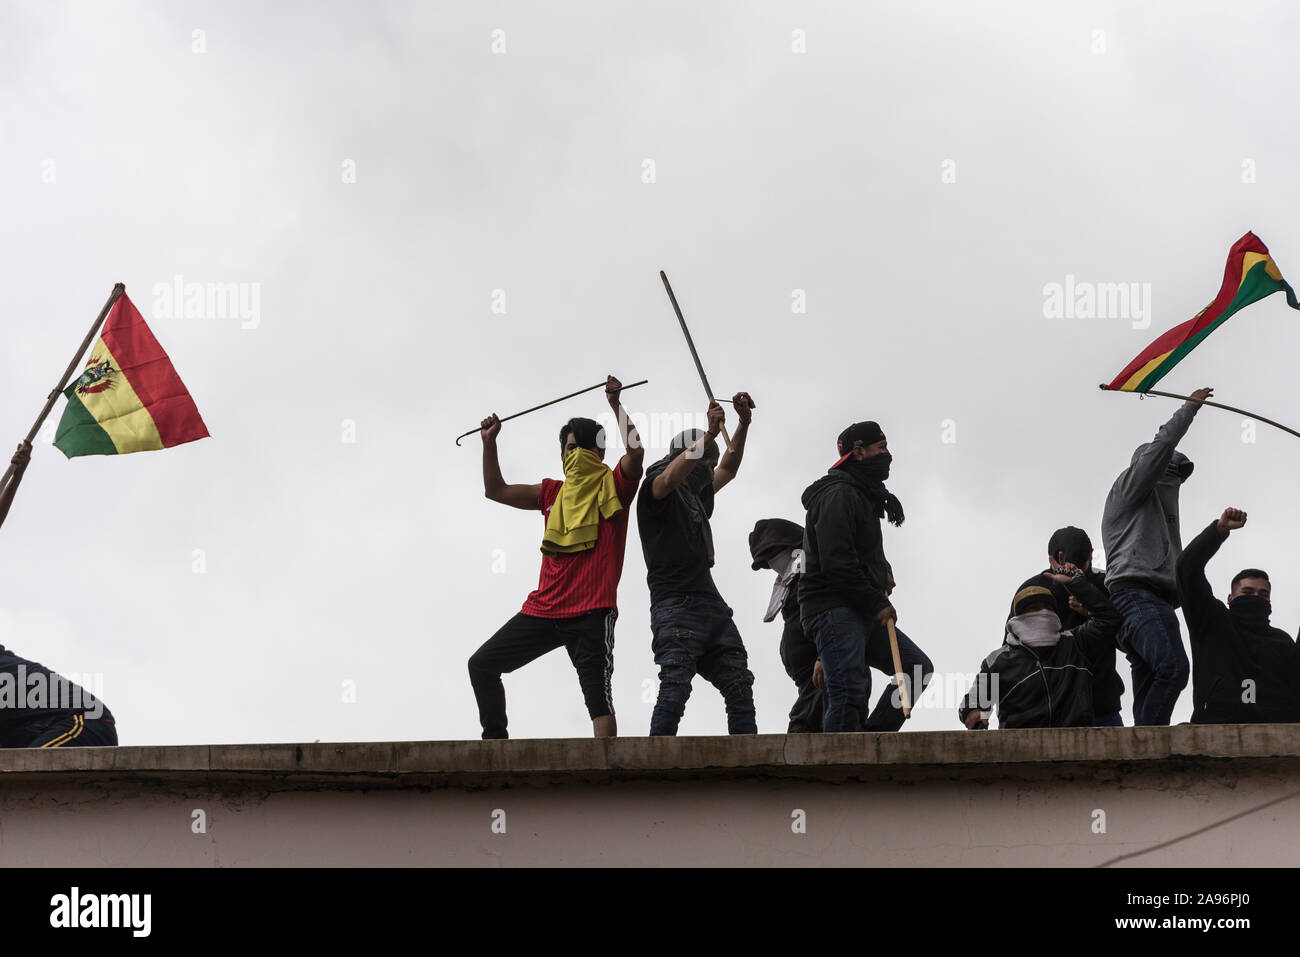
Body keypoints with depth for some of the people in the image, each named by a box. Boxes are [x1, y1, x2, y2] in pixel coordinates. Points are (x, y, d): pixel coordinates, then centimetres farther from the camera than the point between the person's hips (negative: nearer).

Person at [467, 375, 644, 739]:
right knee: (482, 665, 7)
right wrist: (489, 443, 16)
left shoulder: (613, 487, 3)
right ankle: (495, 742, 14)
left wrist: (617, 405, -13)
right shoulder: (553, 493, 18)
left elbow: (635, 450, -16)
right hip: (543, 610, 7)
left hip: (591, 613, -7)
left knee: (597, 694, -15)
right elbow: (496, 491, 23)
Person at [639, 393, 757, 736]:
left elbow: (728, 469, 34)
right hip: (676, 606, -9)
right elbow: (669, 479, -23)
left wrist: (744, 423, 20)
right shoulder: (654, 490, -1)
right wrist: (709, 435, -30)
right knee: (675, 688, -21)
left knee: (739, 686, 0)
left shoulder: (698, 496, 25)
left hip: (711, 604, 9)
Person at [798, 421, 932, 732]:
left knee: (919, 668, 6)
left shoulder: (864, 497, 22)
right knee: (849, 691, -19)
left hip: (864, 614, 10)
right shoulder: (839, 495, -11)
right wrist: (877, 604, -14)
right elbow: (836, 561, -20)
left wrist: (884, 571, 14)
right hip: (833, 609, -10)